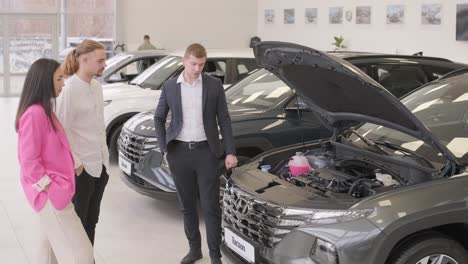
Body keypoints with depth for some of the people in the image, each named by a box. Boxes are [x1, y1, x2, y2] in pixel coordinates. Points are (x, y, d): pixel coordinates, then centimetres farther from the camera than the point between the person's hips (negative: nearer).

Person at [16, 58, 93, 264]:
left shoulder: (45, 110, 12)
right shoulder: (34, 113, -19)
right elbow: (29, 161, -20)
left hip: (56, 192, 10)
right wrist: (50, 189, -17)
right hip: (50, 196, -10)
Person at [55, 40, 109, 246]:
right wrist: (75, 163, -16)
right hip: (80, 169, -7)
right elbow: (61, 130, -17)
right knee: (77, 221, 5)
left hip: (100, 165, 8)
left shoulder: (96, 87, 9)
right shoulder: (69, 90, -16)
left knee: (91, 220, 16)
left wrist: (104, 155, 13)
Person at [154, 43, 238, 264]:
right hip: (179, 153, 2)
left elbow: (224, 120, 2)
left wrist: (230, 152, -3)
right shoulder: (170, 87, 3)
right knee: (187, 205, 12)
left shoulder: (214, 85, 0)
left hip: (206, 152, -2)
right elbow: (159, 118, 12)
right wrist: (164, 147, 2)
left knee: (211, 206, 0)